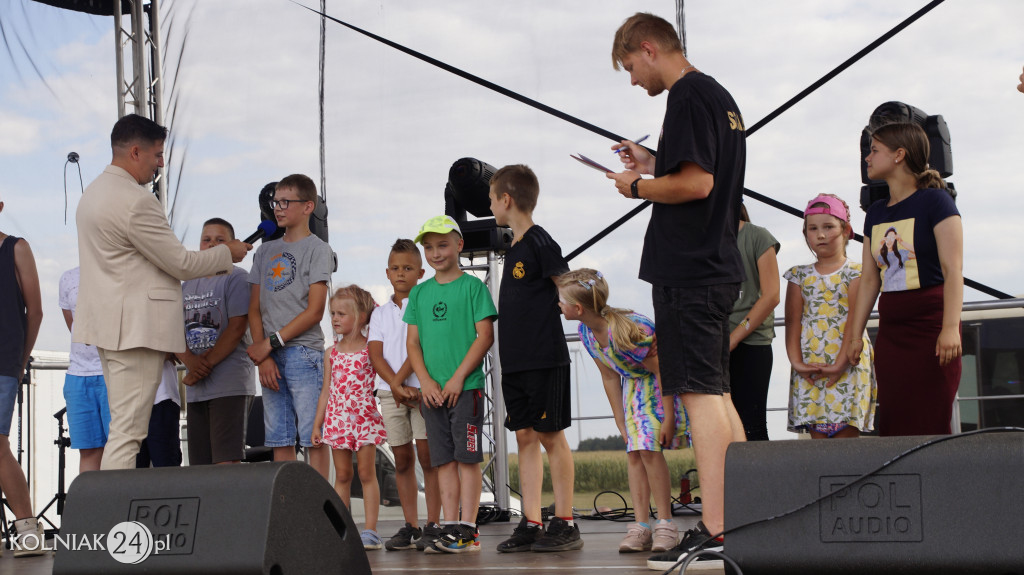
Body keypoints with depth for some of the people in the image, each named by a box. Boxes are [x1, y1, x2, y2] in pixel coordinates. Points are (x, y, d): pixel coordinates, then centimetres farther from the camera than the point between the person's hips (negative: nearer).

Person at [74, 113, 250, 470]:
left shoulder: (94, 192, 16)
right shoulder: (135, 202, -17)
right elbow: (181, 264, -13)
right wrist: (228, 253, 3)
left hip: (109, 323, 10)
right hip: (136, 327, -10)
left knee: (123, 426, 12)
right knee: (128, 431, -10)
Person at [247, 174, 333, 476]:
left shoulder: (317, 249, 2)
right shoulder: (265, 251, 18)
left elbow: (315, 311, -6)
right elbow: (255, 310, 12)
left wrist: (270, 343, -9)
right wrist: (263, 357, -3)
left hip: (303, 352, -5)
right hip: (270, 358, 5)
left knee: (314, 438, -8)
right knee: (280, 441, 3)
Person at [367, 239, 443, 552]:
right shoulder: (380, 313, 14)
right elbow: (376, 355, 4)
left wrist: (400, 379, -12)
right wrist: (396, 386, -11)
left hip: (422, 387, -4)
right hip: (389, 392, 4)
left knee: (427, 455, -6)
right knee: (402, 458, 5)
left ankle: (433, 524, -2)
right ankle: (410, 526, 9)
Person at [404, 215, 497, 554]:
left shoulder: (472, 286, -1)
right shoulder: (419, 293, 13)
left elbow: (485, 335, -7)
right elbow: (413, 341, 13)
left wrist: (458, 378, -12)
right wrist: (425, 380, -2)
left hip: (466, 387, -5)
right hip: (432, 391, 5)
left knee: (467, 457, -4)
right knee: (444, 460, 5)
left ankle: (468, 531, -4)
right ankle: (449, 528, 7)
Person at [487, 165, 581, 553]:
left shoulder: (540, 243, -10)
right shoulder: (514, 247, 16)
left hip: (544, 358, -8)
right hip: (515, 361, 8)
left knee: (550, 435, -5)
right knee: (525, 437, 6)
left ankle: (565, 524, 0)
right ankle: (531, 524, 8)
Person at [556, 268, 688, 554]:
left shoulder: (628, 330, -35)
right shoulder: (586, 332, -11)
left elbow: (662, 371, -26)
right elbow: (609, 376, 0)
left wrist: (668, 420, -21)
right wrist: (621, 423, 1)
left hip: (663, 384, -7)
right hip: (634, 384, 7)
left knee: (649, 448, -16)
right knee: (634, 452, -2)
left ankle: (665, 524, -8)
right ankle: (641, 525, -1)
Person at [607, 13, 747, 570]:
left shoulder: (688, 96, -12)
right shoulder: (719, 96, 18)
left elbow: (695, 184, -21)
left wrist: (637, 187, -7)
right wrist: (652, 165, 20)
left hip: (686, 270, -10)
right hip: (717, 266, 10)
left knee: (700, 393, -11)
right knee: (717, 393, 12)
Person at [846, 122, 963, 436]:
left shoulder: (935, 201, -5)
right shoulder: (876, 213, 15)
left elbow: (952, 269, -12)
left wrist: (950, 327, -22)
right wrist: (855, 333, 14)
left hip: (930, 325, -6)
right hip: (890, 330, 6)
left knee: (930, 427, -9)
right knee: (892, 427, 2)